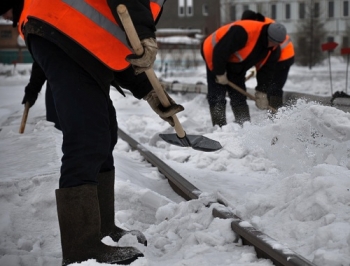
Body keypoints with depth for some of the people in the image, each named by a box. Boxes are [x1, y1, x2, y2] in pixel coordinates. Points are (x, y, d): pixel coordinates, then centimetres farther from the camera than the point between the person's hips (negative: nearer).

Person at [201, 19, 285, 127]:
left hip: (236, 67, 6)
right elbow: (219, 52, -34)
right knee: (217, 97, -10)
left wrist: (261, 92, -1)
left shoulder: (274, 49, -14)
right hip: (216, 58, -6)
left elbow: (267, 70, -1)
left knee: (239, 98, 5)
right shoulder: (242, 32, -39)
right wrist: (220, 73, -24)